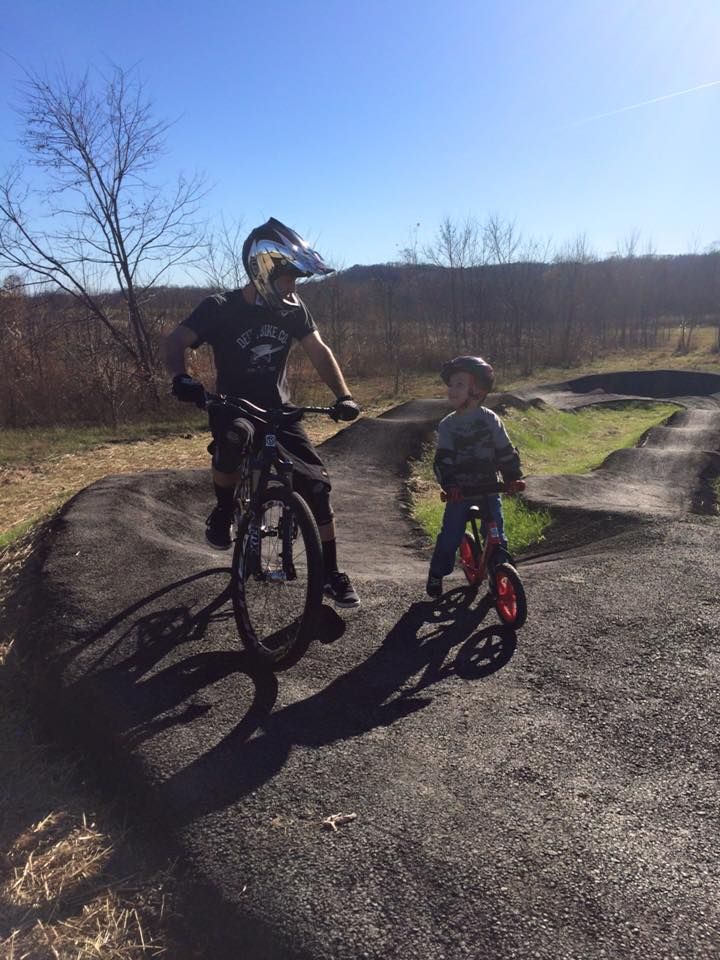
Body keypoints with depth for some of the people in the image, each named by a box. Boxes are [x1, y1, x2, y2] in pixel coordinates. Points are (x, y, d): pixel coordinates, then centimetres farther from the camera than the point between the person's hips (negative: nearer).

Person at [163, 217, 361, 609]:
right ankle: (223, 510, -10)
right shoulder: (221, 308, -12)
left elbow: (319, 351, 2)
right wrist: (181, 378, -37)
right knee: (235, 436, -40)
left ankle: (330, 574, 8)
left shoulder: (293, 309, -1)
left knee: (315, 483, -8)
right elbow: (175, 342, -16)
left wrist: (343, 395, -12)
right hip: (233, 407, -3)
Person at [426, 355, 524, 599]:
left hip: (488, 489, 0)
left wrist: (512, 477, -10)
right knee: (449, 536, 0)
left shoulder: (490, 419, -2)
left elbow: (505, 451, -1)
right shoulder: (447, 424, 0)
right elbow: (442, 459, -8)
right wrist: (448, 483, -22)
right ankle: (437, 575, 20)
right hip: (459, 491, 1)